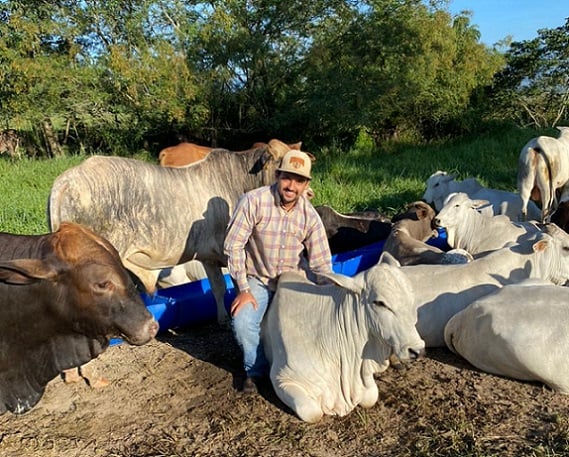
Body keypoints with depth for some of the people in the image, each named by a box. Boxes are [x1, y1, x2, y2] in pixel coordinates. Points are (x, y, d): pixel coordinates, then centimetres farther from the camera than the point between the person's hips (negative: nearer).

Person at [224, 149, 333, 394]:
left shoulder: (310, 215, -11)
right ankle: (256, 369, 8)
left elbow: (321, 263, -6)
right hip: (257, 279, -3)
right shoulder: (253, 201, -22)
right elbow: (233, 245, -19)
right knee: (243, 323, -24)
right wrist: (243, 289, -19)